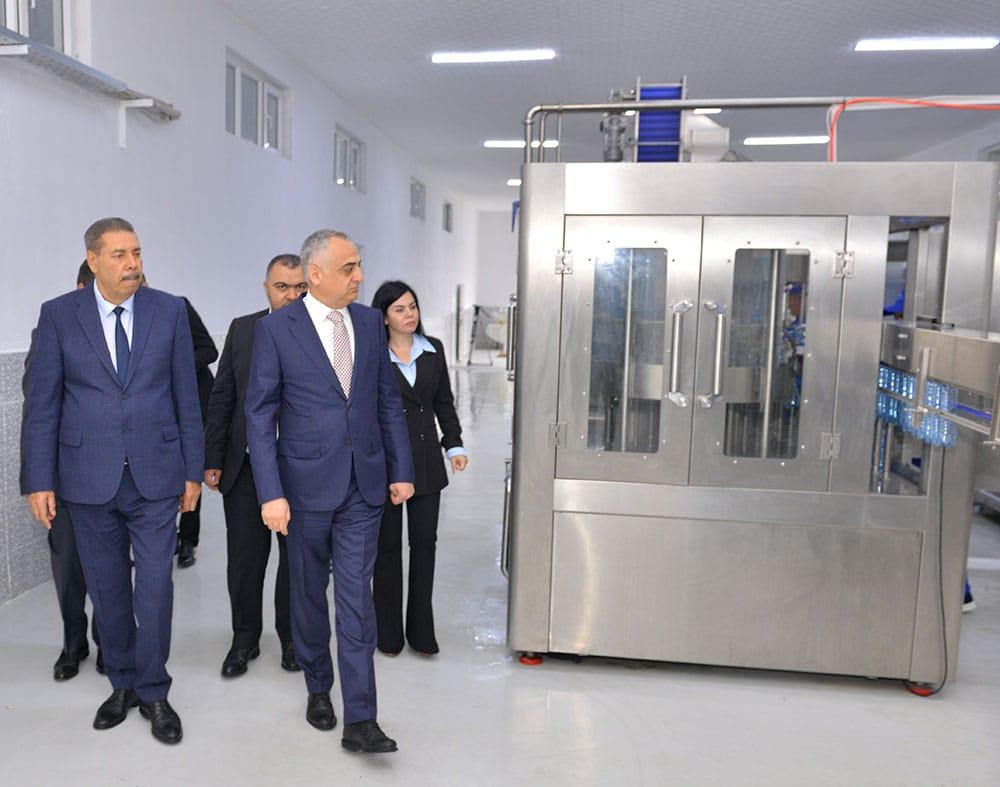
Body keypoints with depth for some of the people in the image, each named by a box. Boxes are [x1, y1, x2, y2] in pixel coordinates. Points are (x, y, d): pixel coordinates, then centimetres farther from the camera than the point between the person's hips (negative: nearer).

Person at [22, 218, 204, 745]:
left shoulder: (169, 311, 0)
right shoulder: (59, 315, -1)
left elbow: (186, 397, 2)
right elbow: (43, 404, 1)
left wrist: (193, 470, 2)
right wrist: (39, 480, -2)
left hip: (155, 474, 0)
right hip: (88, 477, 1)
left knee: (154, 587, 2)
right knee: (107, 589, 13)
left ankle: (153, 692, 20)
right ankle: (122, 683, 33)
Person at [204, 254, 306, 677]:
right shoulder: (241, 329, 4)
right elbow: (221, 399, 5)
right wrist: (212, 460, 2)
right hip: (245, 467, 2)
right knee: (244, 559, 10)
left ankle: (292, 637, 31)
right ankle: (245, 639, 29)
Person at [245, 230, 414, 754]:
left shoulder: (370, 322, 4)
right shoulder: (275, 329, -8)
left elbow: (388, 400, 9)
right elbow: (259, 415, -8)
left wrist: (401, 469, 6)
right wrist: (271, 493, -13)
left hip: (363, 484, 2)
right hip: (307, 483, -2)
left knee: (356, 598, 1)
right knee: (309, 593, 15)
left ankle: (360, 721, 8)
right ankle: (318, 687, 37)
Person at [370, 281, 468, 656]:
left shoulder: (433, 350, 4)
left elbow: (444, 402, 10)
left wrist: (454, 445, 2)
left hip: (426, 460, 3)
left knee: (424, 543, 6)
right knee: (388, 545, 9)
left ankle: (421, 629, 19)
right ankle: (388, 632, 23)